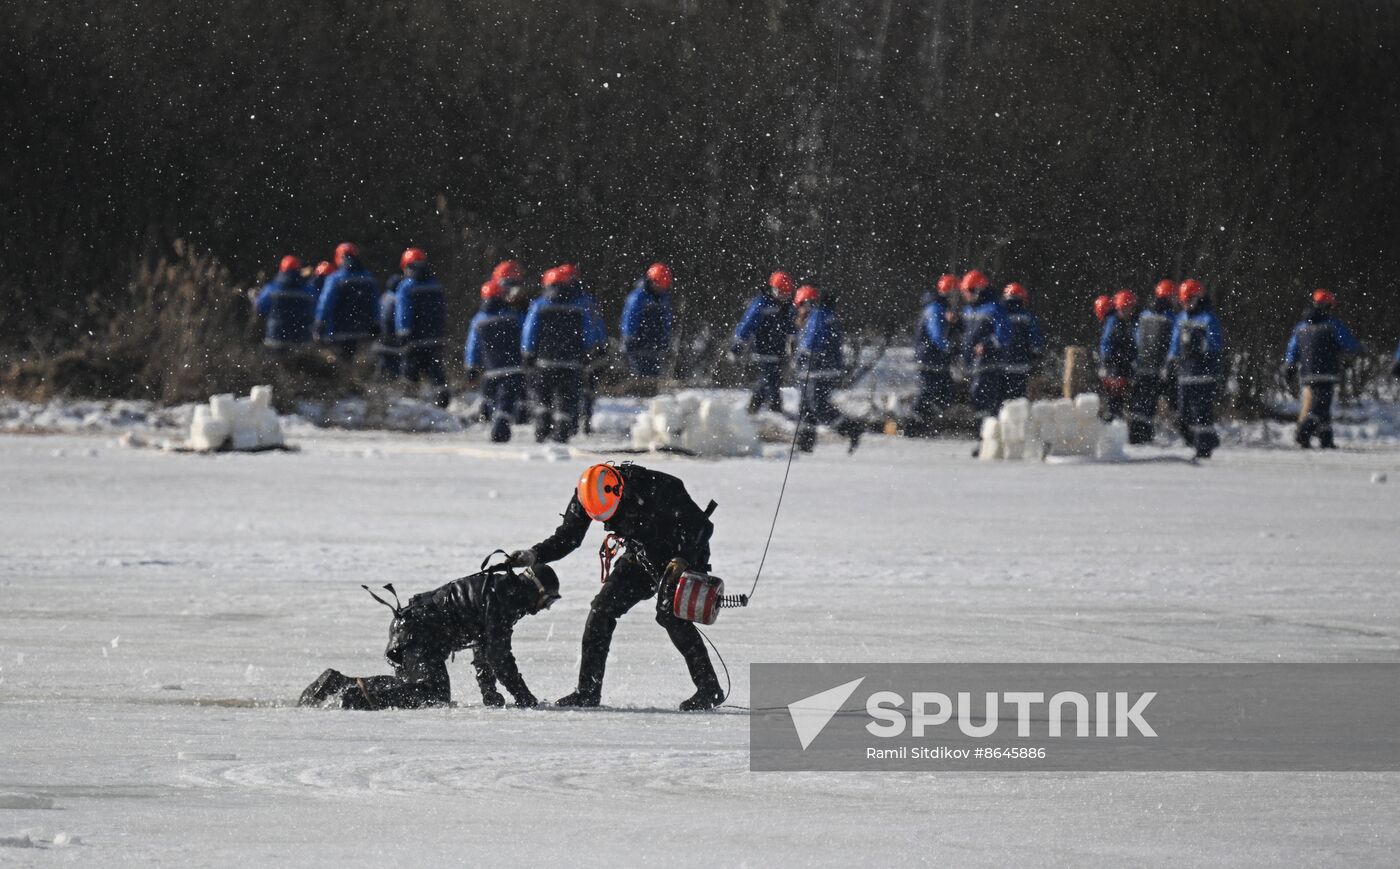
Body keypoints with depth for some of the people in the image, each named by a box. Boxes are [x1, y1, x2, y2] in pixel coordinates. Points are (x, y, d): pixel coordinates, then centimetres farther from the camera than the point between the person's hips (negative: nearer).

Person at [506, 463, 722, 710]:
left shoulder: (656, 488, -33)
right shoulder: (585, 496, -17)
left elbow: (700, 525, -24)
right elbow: (567, 537, -6)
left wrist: (683, 561, -35)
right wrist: (533, 555, -21)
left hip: (681, 555, -6)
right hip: (641, 556, 6)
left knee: (671, 614, -22)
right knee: (602, 609, -5)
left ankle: (709, 689, -15)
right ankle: (588, 691, 1)